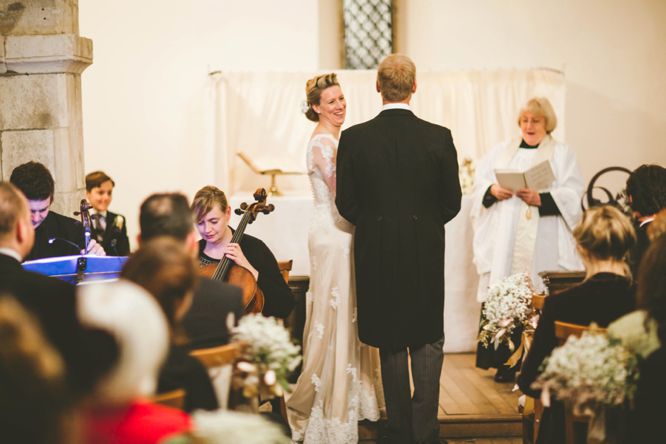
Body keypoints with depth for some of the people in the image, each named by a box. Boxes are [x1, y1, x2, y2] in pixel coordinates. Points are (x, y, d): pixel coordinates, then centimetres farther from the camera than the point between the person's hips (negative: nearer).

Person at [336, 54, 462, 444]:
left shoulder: (354, 138, -8)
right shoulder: (439, 137, -8)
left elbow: (346, 204, -3)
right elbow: (452, 202, -2)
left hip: (377, 255, 1)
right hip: (426, 254, 0)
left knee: (390, 343, 12)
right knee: (428, 339, 13)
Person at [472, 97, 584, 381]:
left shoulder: (562, 154, 9)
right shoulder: (502, 151, 19)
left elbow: (572, 196, -2)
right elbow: (479, 182, 14)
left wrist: (541, 198, -17)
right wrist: (492, 190, -7)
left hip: (541, 244, -3)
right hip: (503, 241, 3)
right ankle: (505, 362, 2)